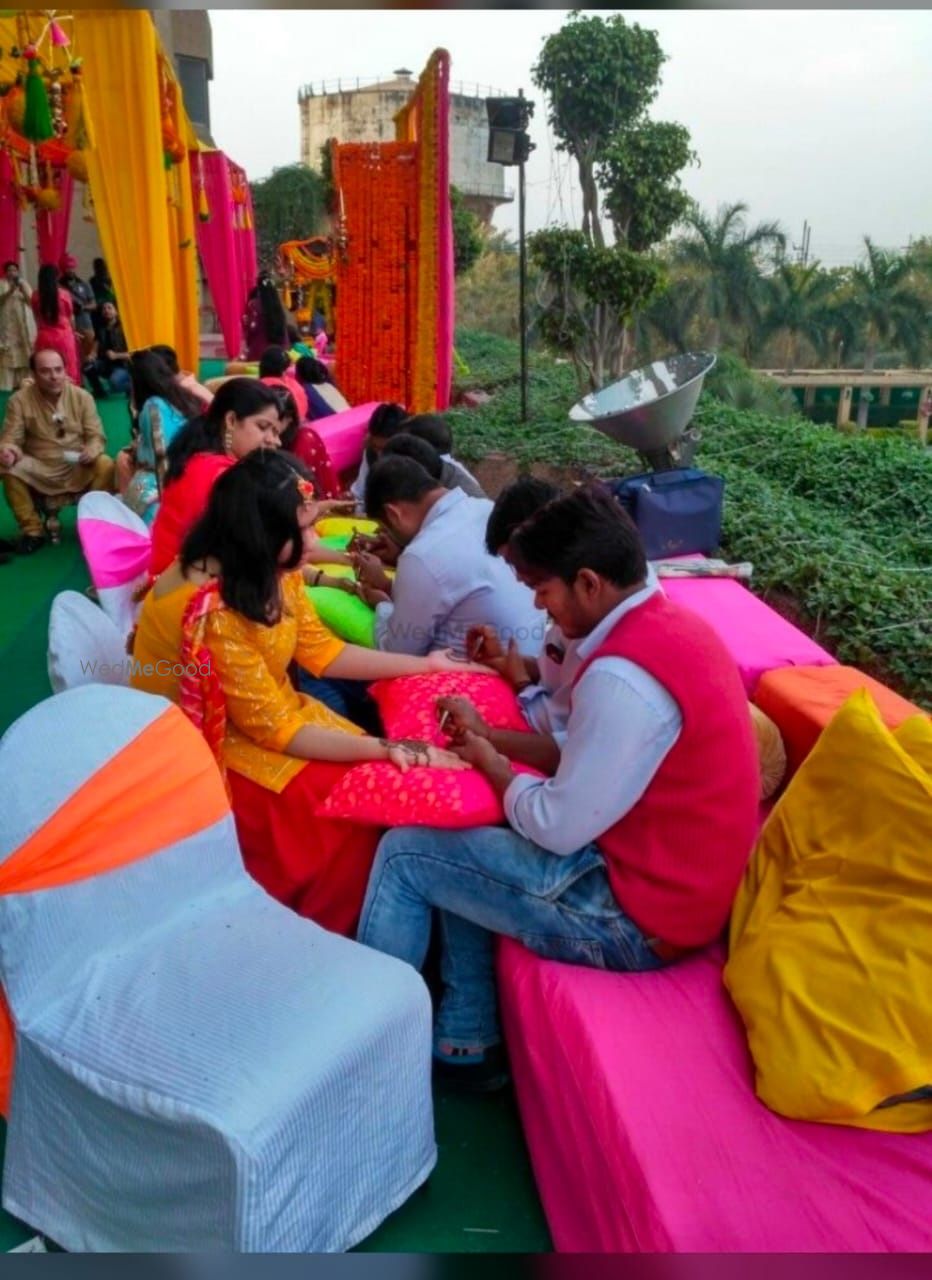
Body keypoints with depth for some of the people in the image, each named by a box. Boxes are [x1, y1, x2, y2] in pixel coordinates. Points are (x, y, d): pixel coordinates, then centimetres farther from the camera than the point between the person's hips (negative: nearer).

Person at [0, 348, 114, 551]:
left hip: (78, 469, 0)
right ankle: (33, 531, -8)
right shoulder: (20, 399, -5)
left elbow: (96, 435, -3)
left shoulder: (82, 396, -2)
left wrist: (92, 450, -28)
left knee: (105, 465, -28)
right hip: (40, 470, 0)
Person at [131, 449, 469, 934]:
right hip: (204, 748, -7)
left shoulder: (268, 567, -8)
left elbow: (320, 650, 2)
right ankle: (325, 936, 6)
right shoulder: (208, 611, -32)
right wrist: (385, 748, -26)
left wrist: (426, 664, -1)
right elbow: (273, 727, -26)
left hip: (266, 712, 7)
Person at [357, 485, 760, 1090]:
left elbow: (559, 828, -22)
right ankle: (467, 1042, 23)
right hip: (686, 880, 9)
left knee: (405, 853, 0)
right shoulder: (671, 621, 2)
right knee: (465, 837, 19)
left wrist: (491, 764, -4)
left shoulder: (623, 676, -28)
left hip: (639, 918, -9)